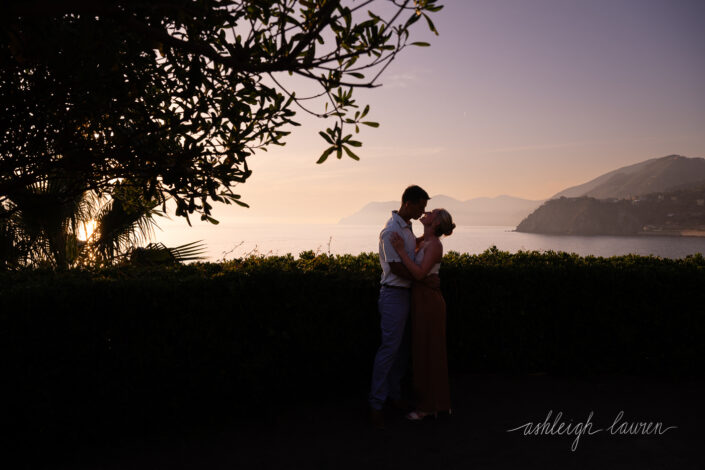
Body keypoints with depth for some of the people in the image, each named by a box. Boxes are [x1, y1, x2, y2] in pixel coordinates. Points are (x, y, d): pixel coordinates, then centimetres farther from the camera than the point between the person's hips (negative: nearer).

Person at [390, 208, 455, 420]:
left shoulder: (434, 244, -15)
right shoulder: (423, 241, 10)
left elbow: (419, 273, -24)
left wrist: (401, 250, -24)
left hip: (429, 301, -9)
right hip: (421, 299, 9)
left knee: (428, 351, 0)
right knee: (421, 349, 15)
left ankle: (428, 405, 10)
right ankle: (425, 398, 27)